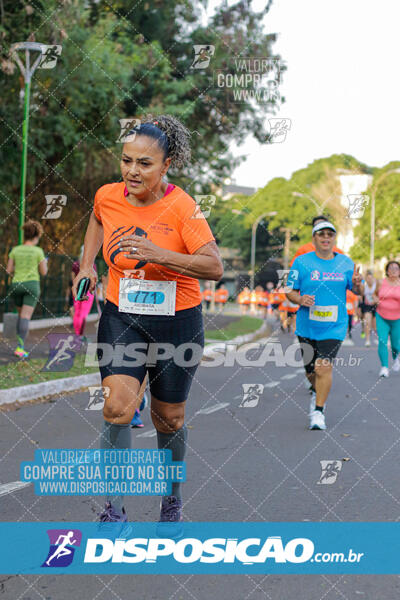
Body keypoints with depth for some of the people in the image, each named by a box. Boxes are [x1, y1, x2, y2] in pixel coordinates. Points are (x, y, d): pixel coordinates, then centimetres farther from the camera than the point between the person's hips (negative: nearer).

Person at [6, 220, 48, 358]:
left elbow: (9, 270, 5)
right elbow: (43, 272, 0)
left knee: (21, 314, 22)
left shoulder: (15, 250, 5)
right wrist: (44, 263, 21)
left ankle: (20, 342, 15)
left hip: (16, 285, 3)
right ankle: (20, 347, -19)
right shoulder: (38, 251, -3)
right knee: (25, 317, -8)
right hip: (32, 285, -3)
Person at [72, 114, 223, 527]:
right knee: (117, 405, -19)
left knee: (169, 418, 11)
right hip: (121, 318, 2)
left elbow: (215, 267, -25)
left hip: (177, 322, -2)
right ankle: (114, 508, -11)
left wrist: (160, 254, -35)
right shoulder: (107, 196, -4)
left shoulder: (182, 207, -17)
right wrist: (87, 264, 11)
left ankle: (172, 498, 36)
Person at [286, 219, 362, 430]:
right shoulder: (302, 262, -1)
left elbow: (356, 291, 13)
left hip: (334, 327, -1)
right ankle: (318, 393, 42)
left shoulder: (346, 263, 5)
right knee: (311, 371, 9)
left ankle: (318, 411, -7)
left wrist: (357, 284, -10)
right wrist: (300, 299, -19)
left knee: (324, 367, -17)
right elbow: (290, 291, 3)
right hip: (307, 326, 1)